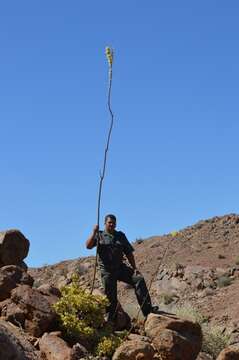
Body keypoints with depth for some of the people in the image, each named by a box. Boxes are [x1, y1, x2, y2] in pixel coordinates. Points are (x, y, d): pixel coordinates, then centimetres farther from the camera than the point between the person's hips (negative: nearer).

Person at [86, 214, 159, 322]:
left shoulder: (121, 236, 13)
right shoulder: (99, 235, 4)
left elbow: (129, 253, 12)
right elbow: (88, 246, -12)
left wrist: (134, 268, 5)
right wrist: (94, 233, -22)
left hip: (121, 268, 3)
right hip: (107, 271, -3)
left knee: (139, 279, -15)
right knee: (110, 297, -3)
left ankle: (147, 309, -14)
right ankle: (110, 320, 10)